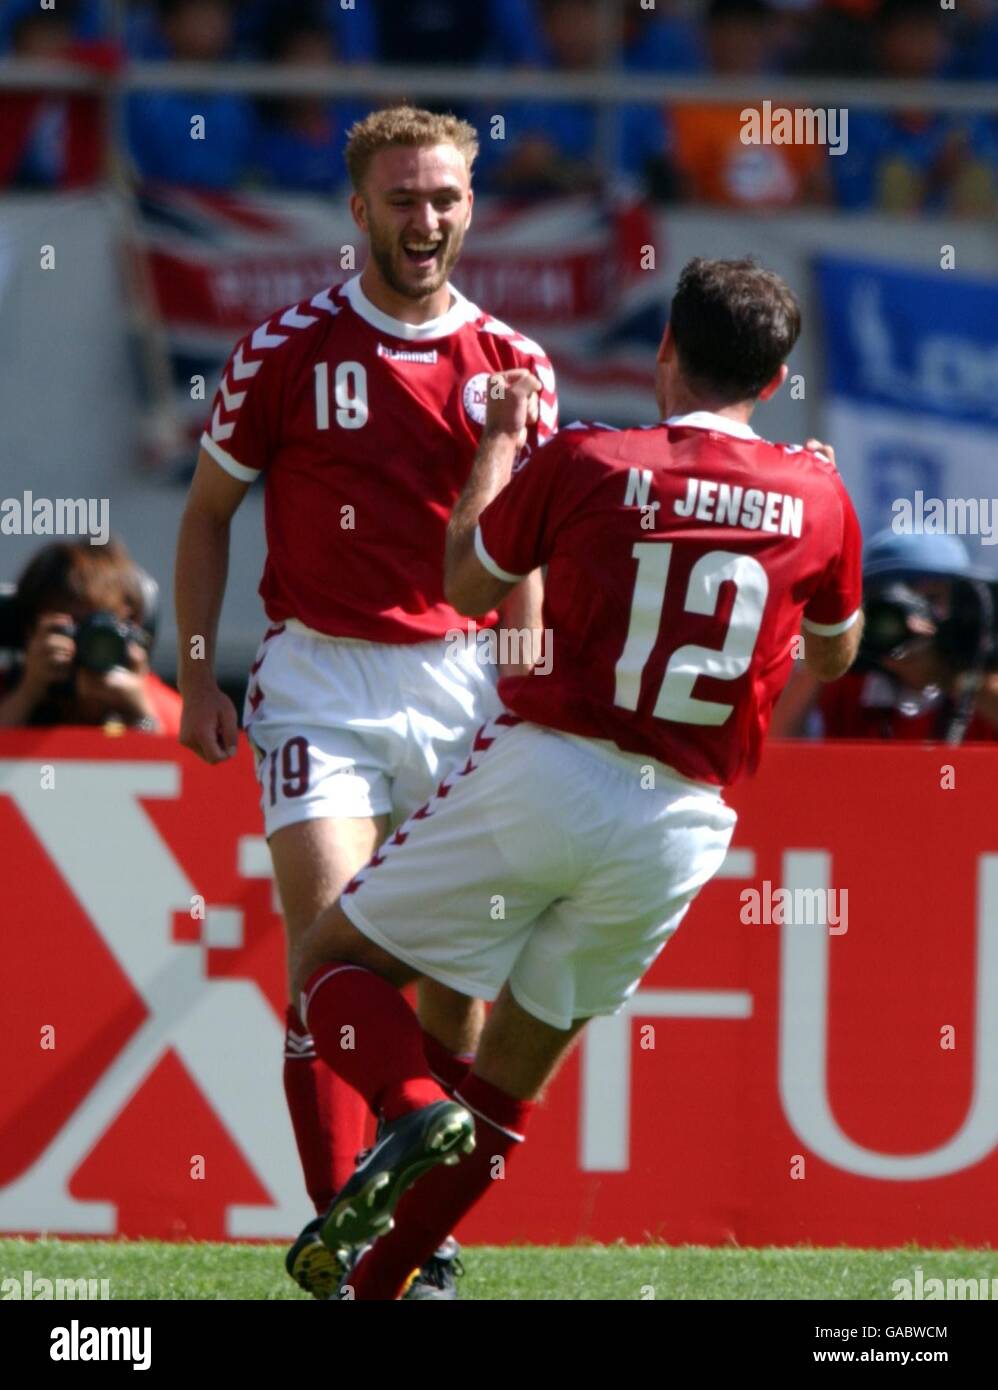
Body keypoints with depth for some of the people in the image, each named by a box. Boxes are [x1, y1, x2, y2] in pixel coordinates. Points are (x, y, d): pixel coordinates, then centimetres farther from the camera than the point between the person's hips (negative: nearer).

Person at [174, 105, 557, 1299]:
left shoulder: (514, 365, 4)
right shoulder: (288, 349, -3)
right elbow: (207, 512, 6)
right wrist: (196, 676, 0)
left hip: (459, 682, 3)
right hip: (321, 676, -3)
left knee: (459, 969, 3)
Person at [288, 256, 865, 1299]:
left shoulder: (582, 462, -3)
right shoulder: (818, 499, 3)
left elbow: (467, 585, 14)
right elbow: (832, 658, 22)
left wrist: (498, 441, 27)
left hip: (539, 779, -3)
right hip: (681, 824, 3)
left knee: (335, 961, 11)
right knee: (514, 1072, 15)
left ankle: (412, 1109, -19)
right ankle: (372, 1283, 10)